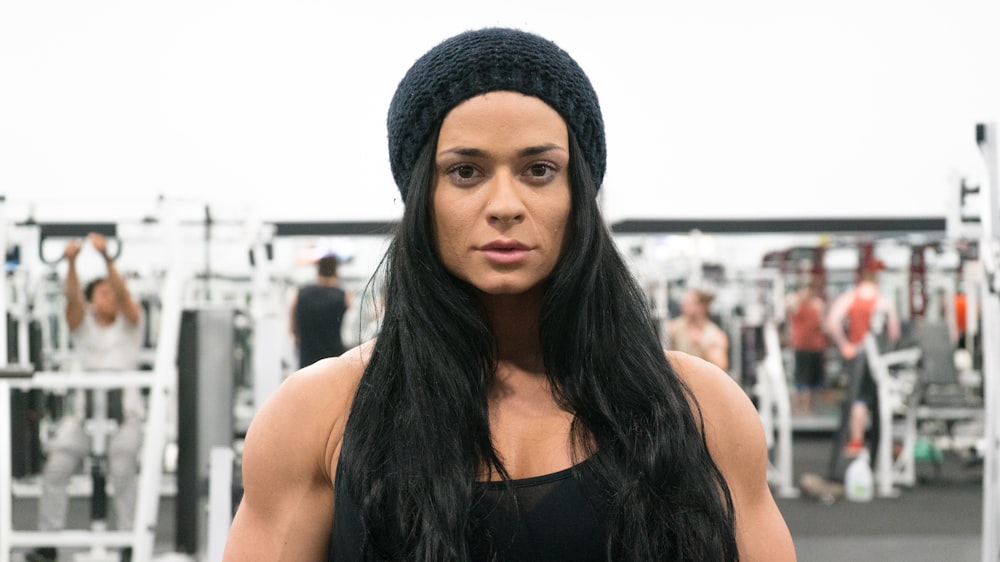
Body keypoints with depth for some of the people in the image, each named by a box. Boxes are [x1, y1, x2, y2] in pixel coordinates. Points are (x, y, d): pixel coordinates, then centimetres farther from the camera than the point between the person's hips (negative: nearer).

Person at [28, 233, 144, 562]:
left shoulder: (130, 322, 11)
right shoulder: (82, 323, 13)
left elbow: (124, 295, -8)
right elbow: (72, 298, -7)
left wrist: (106, 258, -22)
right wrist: (71, 263, -24)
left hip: (124, 409, -1)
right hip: (84, 408, 2)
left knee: (123, 467, -23)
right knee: (56, 466, -16)